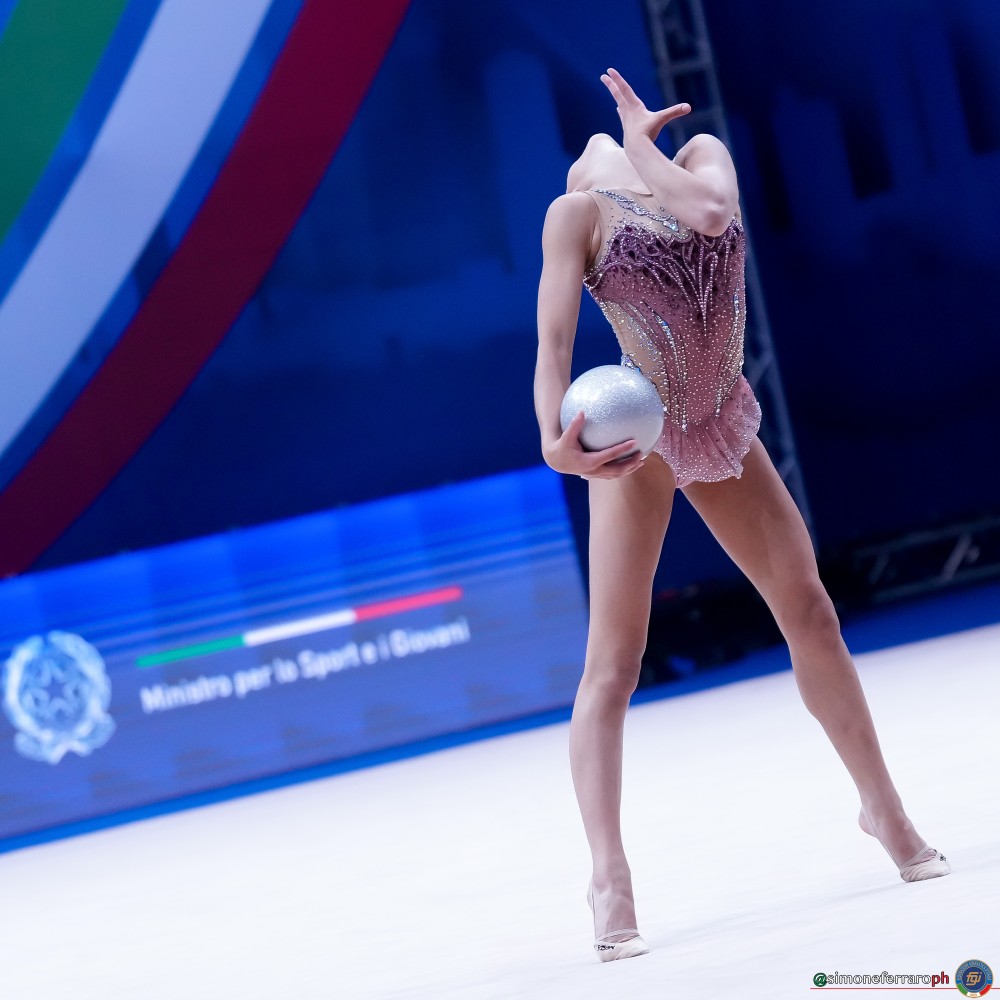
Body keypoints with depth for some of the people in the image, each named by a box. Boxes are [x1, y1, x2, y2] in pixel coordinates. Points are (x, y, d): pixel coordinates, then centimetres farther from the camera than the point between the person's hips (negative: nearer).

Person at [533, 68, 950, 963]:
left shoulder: (699, 156, 7)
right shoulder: (578, 213, -5)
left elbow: (711, 212, -18)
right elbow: (554, 340, -18)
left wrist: (641, 148, -6)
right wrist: (554, 440, -35)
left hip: (722, 433, 5)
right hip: (637, 439, -4)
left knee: (811, 613, 8)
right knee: (614, 659, -9)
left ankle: (884, 808, 24)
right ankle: (610, 881, -11)